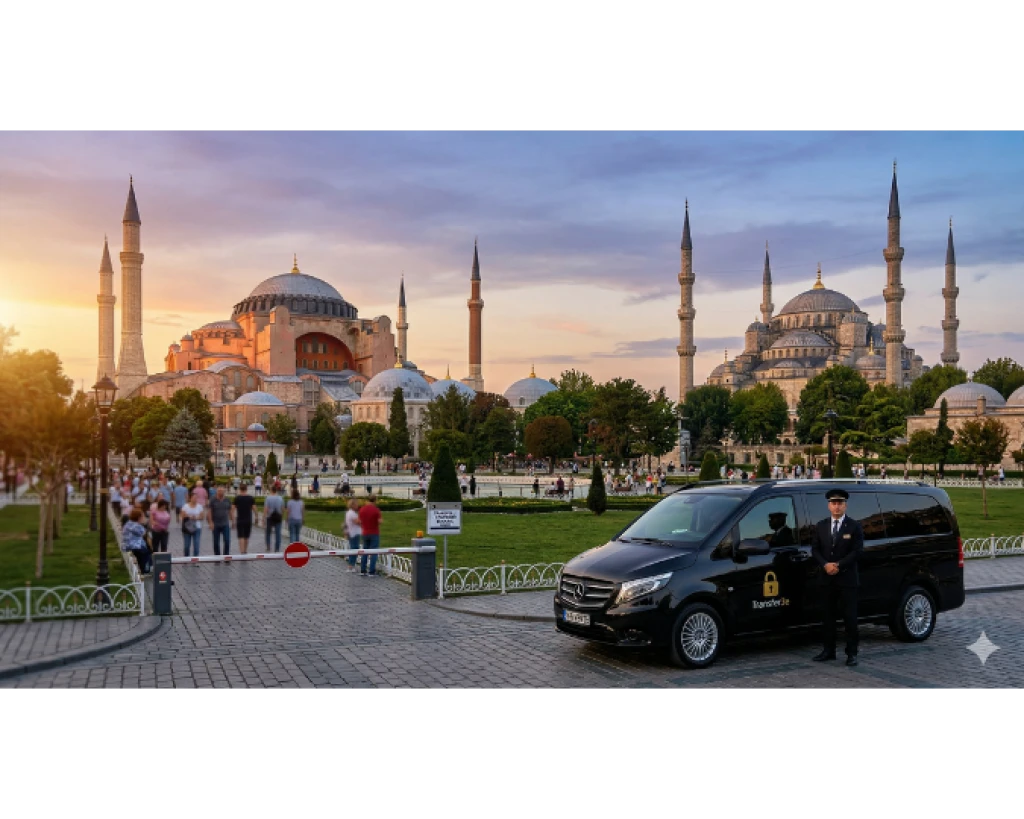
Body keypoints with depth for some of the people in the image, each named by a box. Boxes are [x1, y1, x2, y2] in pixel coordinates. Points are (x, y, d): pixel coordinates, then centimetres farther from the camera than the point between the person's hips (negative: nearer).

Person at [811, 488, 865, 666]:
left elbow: (858, 551, -8)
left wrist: (838, 565, -14)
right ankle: (829, 650, 15)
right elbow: (815, 549, 7)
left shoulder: (854, 526, -1)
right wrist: (825, 565, -11)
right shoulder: (821, 526, 10)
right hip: (827, 578, 4)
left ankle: (852, 652, 6)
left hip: (847, 578, -3)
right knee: (828, 615, 8)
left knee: (850, 616, -1)